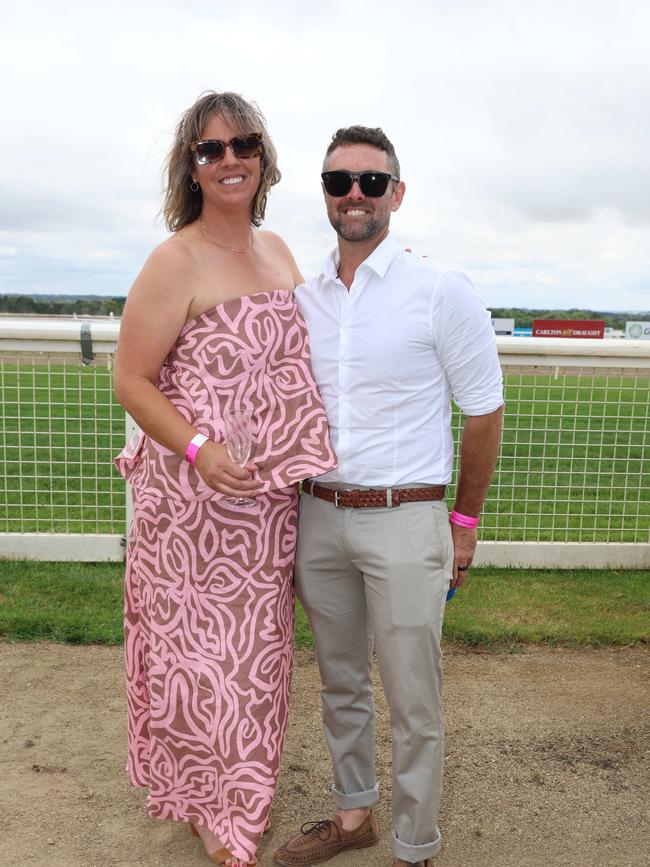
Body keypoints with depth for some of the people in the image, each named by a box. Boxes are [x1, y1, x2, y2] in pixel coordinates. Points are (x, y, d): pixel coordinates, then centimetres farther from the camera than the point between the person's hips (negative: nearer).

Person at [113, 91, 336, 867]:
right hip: (193, 503, -6)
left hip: (271, 502, 7)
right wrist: (198, 448, -24)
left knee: (255, 650, 20)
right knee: (199, 649, 7)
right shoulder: (176, 262, -12)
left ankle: (239, 789, 44)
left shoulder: (278, 249, 10)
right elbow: (131, 381, -12)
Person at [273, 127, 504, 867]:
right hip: (320, 516, 5)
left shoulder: (440, 291, -7)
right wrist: (292, 517, 13)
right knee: (340, 682, 19)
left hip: (406, 520, -4)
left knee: (412, 702, 6)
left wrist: (466, 520, -1)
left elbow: (484, 411, -2)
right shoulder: (301, 298, 7)